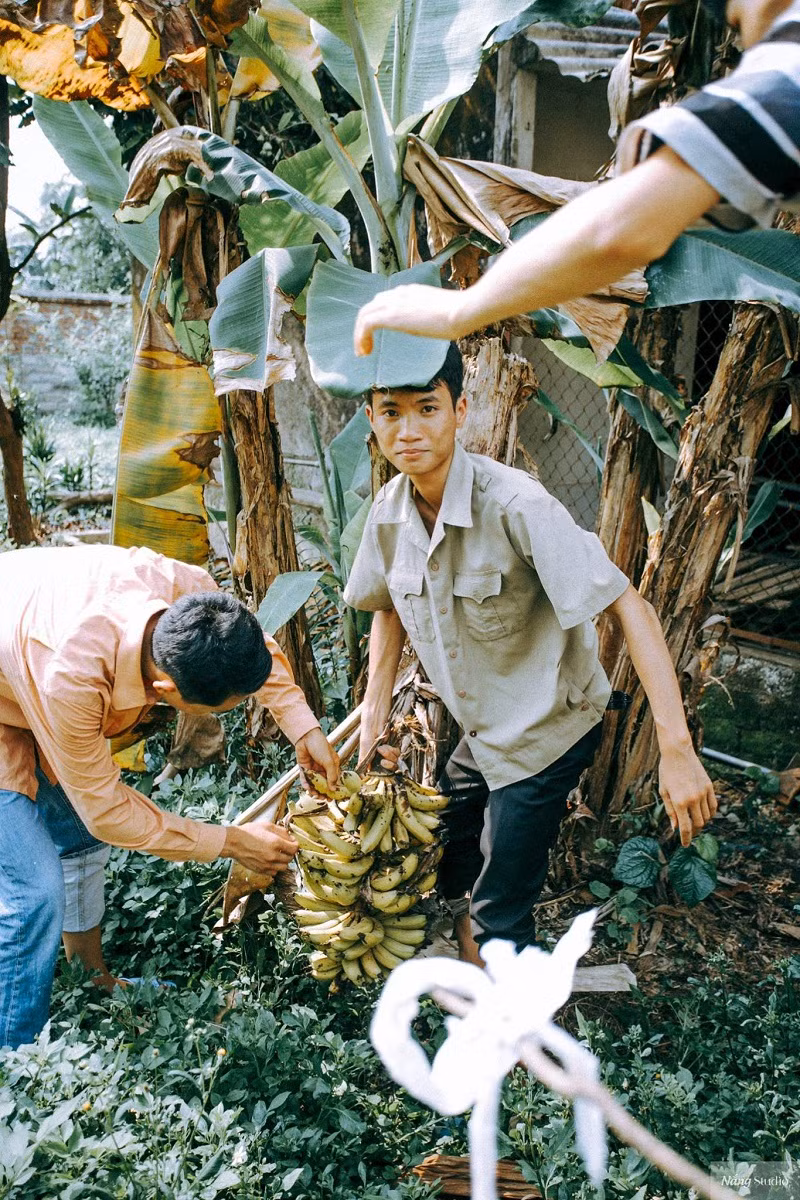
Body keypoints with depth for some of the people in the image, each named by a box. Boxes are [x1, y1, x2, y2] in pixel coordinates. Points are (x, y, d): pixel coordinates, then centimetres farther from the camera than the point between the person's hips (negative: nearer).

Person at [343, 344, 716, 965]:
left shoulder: (516, 504, -30)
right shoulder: (389, 511, -8)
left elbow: (631, 610, -31)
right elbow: (388, 609, 10)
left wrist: (676, 750, -37)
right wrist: (373, 724, 5)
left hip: (546, 732, -6)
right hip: (482, 730, 7)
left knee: (500, 911, 2)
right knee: (446, 866, 24)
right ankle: (470, 935, 53)